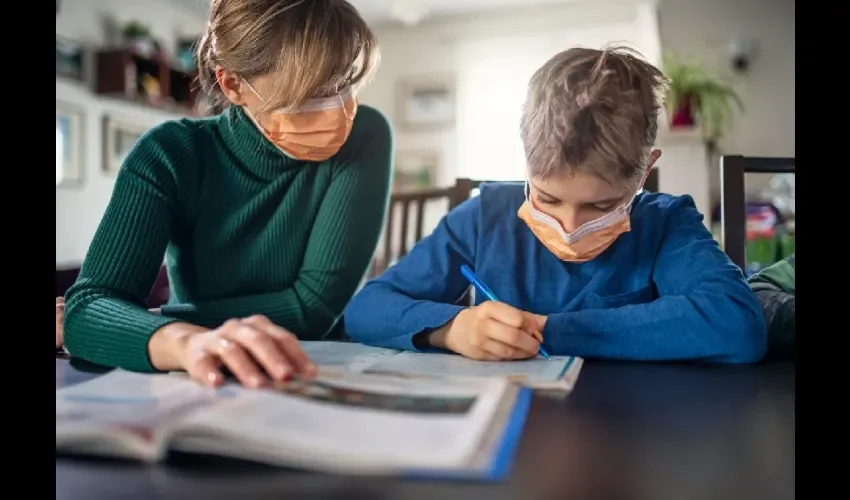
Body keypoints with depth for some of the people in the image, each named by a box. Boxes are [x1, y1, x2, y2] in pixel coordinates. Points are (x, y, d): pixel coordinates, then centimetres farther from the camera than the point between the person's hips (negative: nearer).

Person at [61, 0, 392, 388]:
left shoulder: (363, 137, -12)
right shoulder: (170, 155, -9)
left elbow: (315, 304, -18)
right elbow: (90, 302, -19)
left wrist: (142, 324, -14)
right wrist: (185, 340, -40)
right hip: (198, 390, 2)